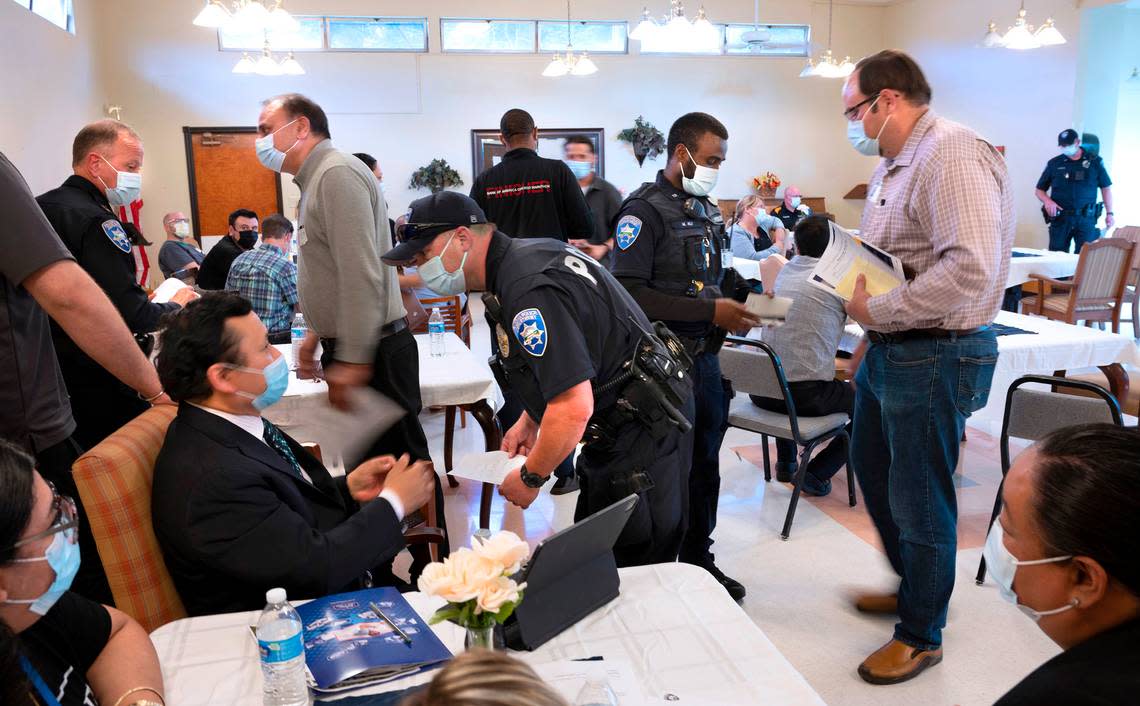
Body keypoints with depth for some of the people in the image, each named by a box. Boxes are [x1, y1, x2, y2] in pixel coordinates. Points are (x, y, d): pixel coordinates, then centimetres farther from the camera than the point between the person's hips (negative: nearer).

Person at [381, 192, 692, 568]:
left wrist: (530, 478, -14)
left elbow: (574, 409, -29)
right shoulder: (524, 256, 8)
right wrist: (529, 421, 15)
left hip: (639, 435, -10)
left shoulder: (530, 288, -25)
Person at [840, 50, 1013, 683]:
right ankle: (913, 586, 45)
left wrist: (877, 311, -21)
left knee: (918, 501, 4)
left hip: (934, 357, -10)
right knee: (874, 471, 23)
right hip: (891, 349, 10)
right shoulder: (893, 166, 12)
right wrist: (872, 337, 12)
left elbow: (970, 269, -30)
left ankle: (922, 635, 25)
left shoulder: (953, 154, -20)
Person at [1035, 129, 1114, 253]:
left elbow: (1106, 188, 10)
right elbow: (1039, 190, 12)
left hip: (1086, 219, -1)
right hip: (1060, 219, 1)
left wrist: (1109, 213, 4)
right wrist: (1047, 201, -9)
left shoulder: (1095, 161, 6)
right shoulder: (1054, 164, 7)